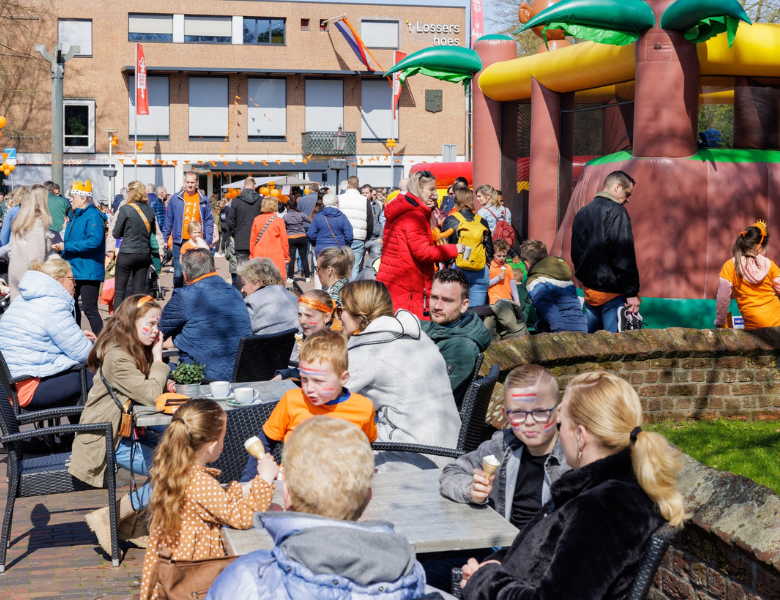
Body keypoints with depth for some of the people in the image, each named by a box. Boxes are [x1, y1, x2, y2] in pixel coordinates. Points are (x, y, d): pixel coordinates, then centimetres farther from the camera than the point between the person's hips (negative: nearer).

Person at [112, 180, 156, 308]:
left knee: (119, 292, 2)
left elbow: (116, 234, -4)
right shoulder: (150, 210, 4)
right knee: (139, 292, 8)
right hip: (145, 254, 5)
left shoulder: (125, 209, -9)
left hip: (126, 253, -4)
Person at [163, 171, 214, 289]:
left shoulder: (203, 200, 8)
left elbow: (209, 221, 8)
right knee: (178, 273, -1)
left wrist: (208, 240, -1)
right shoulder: (175, 198, 7)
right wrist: (164, 239, 6)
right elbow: (168, 220, 10)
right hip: (179, 242, 0)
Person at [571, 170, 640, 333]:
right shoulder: (616, 212, -11)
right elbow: (624, 255, -18)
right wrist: (631, 292, -17)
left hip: (589, 289, 8)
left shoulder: (582, 213, 16)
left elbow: (575, 253, 23)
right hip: (611, 290, -8)